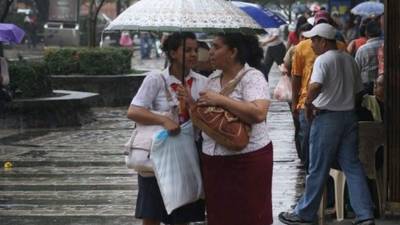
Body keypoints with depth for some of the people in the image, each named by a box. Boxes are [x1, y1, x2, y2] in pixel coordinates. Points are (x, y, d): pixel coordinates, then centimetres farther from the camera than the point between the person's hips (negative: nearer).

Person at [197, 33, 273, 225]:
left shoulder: (252, 77, -10)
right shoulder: (213, 78, 12)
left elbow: (258, 113, -25)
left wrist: (221, 100, -21)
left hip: (248, 158, -7)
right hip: (213, 159, 7)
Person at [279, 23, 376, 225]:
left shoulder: (323, 60, -13)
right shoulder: (349, 59, 10)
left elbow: (316, 86, -30)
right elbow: (358, 89, 16)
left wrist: (308, 103, -15)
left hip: (327, 118, -7)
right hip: (349, 115, 7)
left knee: (318, 169, 3)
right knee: (353, 166, 7)